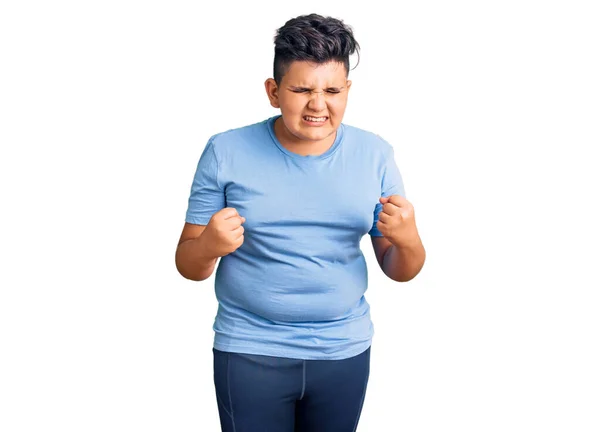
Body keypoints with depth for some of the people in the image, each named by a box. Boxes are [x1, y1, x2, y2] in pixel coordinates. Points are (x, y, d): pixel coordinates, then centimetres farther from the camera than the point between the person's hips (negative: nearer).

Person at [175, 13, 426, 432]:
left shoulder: (375, 154, -3)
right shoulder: (226, 152, -9)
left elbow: (400, 270, 3)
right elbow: (188, 265, -3)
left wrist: (407, 239, -20)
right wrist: (209, 247, -26)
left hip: (345, 351, 2)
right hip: (250, 353, -2)